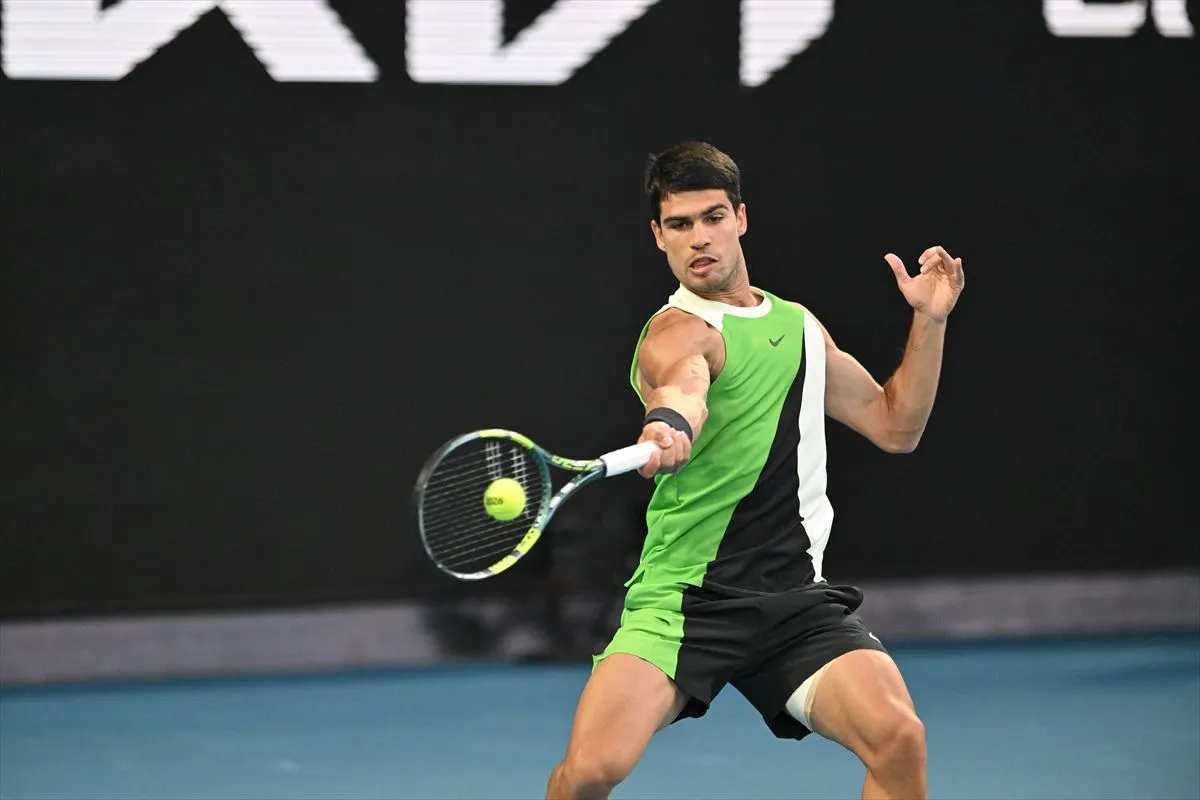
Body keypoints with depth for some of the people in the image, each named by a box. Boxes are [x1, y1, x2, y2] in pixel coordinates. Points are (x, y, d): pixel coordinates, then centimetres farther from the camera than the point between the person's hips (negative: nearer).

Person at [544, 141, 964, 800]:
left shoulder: (800, 326, 17)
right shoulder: (681, 330, -7)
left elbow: (894, 425, 24)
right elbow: (683, 380, -33)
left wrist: (929, 322, 12)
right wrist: (671, 424, -56)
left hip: (795, 599, 5)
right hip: (684, 595, -5)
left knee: (898, 736, -21)